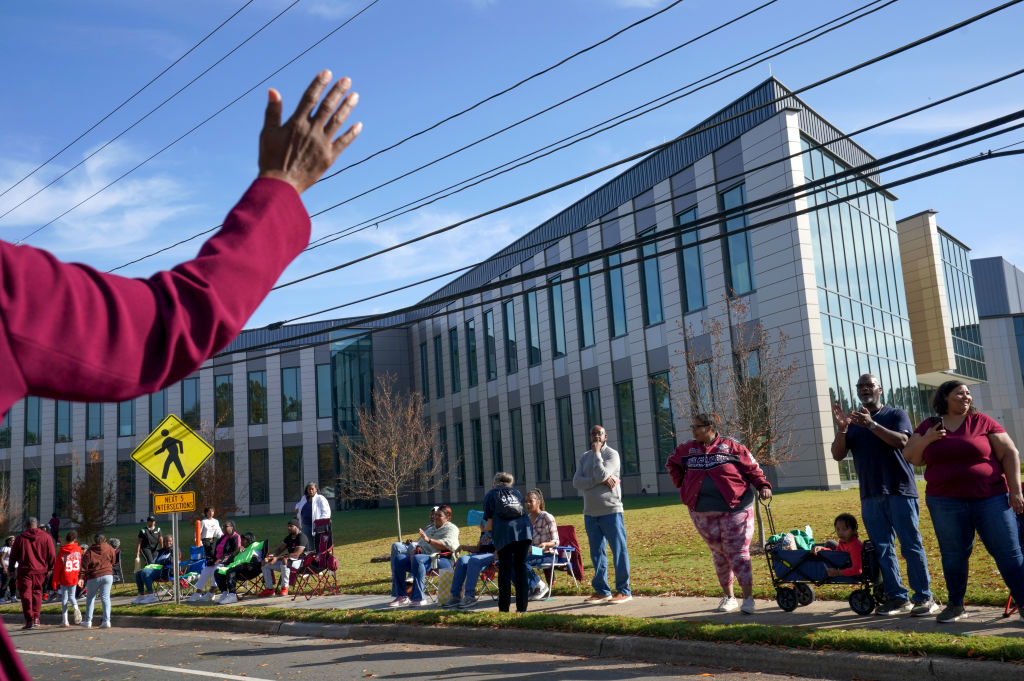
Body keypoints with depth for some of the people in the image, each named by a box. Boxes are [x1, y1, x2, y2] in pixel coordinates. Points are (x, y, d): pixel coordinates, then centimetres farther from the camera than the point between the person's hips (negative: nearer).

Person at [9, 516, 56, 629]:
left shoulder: (21, 537, -1)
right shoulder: (46, 536, 1)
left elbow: (13, 555, 7)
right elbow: (52, 555, 2)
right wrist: (49, 568, 14)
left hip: (24, 570, -2)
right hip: (40, 570, 2)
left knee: (26, 594, 4)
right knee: (37, 592, 14)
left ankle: (29, 620, 0)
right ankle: (36, 618, 7)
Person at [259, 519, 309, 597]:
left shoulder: (302, 537, -15)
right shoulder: (289, 537, 14)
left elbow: (296, 555, -24)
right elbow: (280, 549, 17)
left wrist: (278, 558, -26)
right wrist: (272, 555, -7)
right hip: (288, 561, 10)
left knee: (284, 560, -40)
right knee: (265, 563, 4)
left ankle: (284, 587, -30)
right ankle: (269, 589, 3)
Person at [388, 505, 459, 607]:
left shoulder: (451, 528, 2)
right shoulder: (431, 528, 26)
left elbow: (447, 545, -17)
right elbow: (421, 543, 25)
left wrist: (429, 540, -24)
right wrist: (417, 549, 1)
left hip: (442, 560, -8)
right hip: (426, 557, 8)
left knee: (418, 559, -37)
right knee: (398, 558, -9)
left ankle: (419, 598, -36)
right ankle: (401, 596, -11)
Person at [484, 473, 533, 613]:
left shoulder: (490, 495, 17)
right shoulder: (517, 492, 27)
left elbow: (490, 523, 11)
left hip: (505, 533, -3)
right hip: (524, 529, 3)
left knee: (505, 570, 3)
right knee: (521, 567, 9)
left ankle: (504, 608, 3)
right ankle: (522, 606, 9)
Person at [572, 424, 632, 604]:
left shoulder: (612, 454, -3)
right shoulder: (584, 457, 12)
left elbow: (602, 474, -20)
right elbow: (577, 482, -2)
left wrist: (597, 452, -11)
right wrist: (601, 480, -14)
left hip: (611, 510, -6)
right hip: (590, 513, 6)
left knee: (619, 550, -3)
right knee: (597, 553, 10)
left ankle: (624, 591, 3)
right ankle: (602, 591, 18)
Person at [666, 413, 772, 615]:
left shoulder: (731, 446, -2)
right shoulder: (687, 450, 8)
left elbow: (752, 468, 0)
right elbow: (672, 464, 25)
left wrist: (763, 485, -13)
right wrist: (682, 483, 13)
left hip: (734, 509, -4)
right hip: (703, 513, 4)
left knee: (738, 553, -5)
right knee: (719, 554, 10)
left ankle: (748, 598, 0)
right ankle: (729, 597, 21)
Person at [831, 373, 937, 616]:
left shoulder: (896, 414, 4)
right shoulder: (852, 421, 13)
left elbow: (901, 441, -15)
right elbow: (838, 455, 3)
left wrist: (871, 424, -27)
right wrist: (842, 429, -14)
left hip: (899, 491, -4)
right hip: (870, 494, 4)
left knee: (911, 545, -4)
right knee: (882, 549, 5)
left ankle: (924, 598, 1)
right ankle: (897, 598, 10)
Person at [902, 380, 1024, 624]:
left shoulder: (982, 422, 3)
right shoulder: (928, 426, 9)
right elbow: (911, 457, 8)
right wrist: (926, 439, -10)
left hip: (990, 499, -1)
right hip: (946, 503, 2)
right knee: (953, 555, 6)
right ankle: (956, 605, 18)